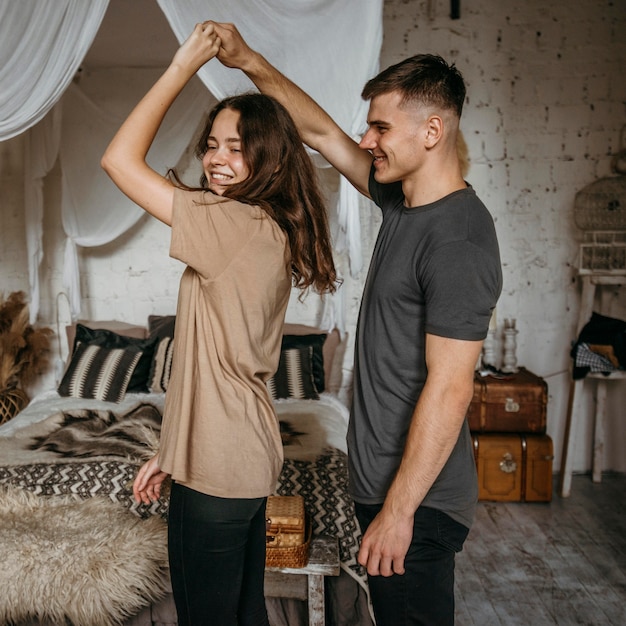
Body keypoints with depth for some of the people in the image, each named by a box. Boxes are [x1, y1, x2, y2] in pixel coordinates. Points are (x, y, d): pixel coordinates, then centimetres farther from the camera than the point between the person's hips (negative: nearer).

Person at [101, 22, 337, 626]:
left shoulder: (240, 225, -20)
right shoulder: (272, 235, 9)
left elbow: (119, 159, -20)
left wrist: (183, 65, -11)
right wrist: (171, 452, 16)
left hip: (218, 471, -9)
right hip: (248, 458, 9)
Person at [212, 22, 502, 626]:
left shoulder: (459, 242, -24)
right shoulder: (402, 199, 4)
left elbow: (449, 389, -25)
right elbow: (321, 132, 14)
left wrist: (397, 511, -21)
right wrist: (248, 60, 9)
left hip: (417, 493, -9)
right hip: (382, 476, 9)